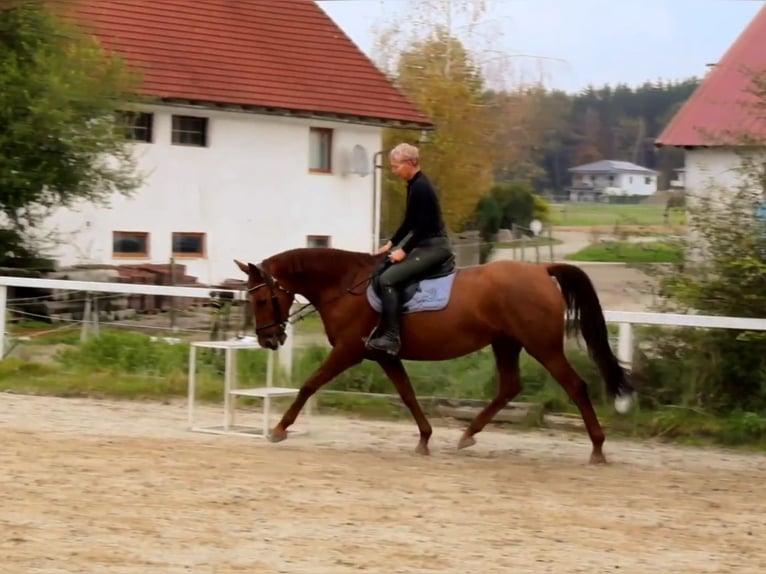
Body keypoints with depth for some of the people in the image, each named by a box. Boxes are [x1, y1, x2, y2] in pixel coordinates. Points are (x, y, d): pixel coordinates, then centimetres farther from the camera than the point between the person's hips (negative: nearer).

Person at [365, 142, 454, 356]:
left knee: (387, 279, -20)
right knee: (383, 268, 20)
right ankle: (384, 329, 23)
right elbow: (410, 222, 22)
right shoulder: (415, 185, 13)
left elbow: (423, 226, -21)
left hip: (433, 246, -11)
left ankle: (391, 337, -23)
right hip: (427, 244, 11)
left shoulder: (420, 187, -17)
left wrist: (404, 250, -17)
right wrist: (391, 244, 17)